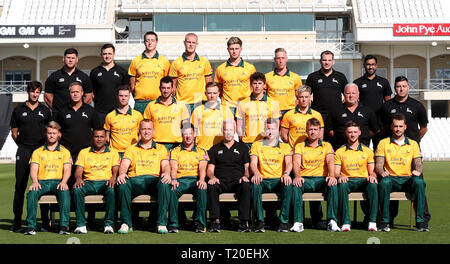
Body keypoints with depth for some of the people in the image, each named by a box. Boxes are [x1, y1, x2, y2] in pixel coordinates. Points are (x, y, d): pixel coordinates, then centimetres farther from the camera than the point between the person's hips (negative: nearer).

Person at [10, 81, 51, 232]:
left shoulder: (45, 111, 10)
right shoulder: (19, 110, 9)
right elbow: (14, 132, 12)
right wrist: (23, 145, 6)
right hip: (23, 151, 0)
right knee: (20, 187, 0)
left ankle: (45, 221, 4)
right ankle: (17, 222, 5)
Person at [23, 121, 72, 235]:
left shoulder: (64, 152, 16)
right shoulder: (37, 152, 17)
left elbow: (67, 170, 3)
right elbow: (33, 169, 4)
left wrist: (63, 182, -19)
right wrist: (35, 182, -18)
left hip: (58, 182, -1)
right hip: (42, 181, 1)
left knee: (65, 192, -35)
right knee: (32, 192, -33)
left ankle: (64, 225, -35)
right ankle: (30, 226, -29)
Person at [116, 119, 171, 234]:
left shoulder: (161, 148, 23)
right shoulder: (131, 148, 24)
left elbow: (165, 165, 8)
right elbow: (124, 164, 7)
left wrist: (166, 173, -17)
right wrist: (121, 173, -17)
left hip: (154, 180, 0)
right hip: (135, 180, 0)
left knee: (165, 184, -36)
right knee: (122, 184, -34)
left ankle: (162, 223, -31)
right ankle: (126, 223, -26)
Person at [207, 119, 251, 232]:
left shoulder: (242, 147, 21)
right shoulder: (215, 149, 21)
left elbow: (247, 167, 14)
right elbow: (210, 169, 13)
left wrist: (245, 176, -8)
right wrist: (212, 177, -10)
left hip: (237, 181, 0)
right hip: (220, 182, 0)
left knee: (246, 186, -36)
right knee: (211, 186, -35)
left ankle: (243, 222, -33)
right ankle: (215, 221, -33)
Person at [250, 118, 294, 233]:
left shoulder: (285, 146, 17)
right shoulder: (256, 145, 16)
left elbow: (289, 163, 1)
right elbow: (253, 163, 3)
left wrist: (286, 174, -23)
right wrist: (256, 173, -21)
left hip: (279, 180, 0)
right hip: (263, 180, 0)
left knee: (288, 184, -34)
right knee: (255, 184, -35)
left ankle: (284, 221, -27)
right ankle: (259, 221, -29)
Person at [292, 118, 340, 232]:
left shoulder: (327, 146, 16)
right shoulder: (299, 146, 14)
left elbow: (330, 161, -1)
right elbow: (296, 163, -3)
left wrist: (331, 175, -23)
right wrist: (297, 176, -25)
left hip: (321, 179, 0)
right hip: (305, 179, 0)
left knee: (333, 184, -33)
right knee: (295, 184, -34)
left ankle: (332, 221, -33)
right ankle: (298, 222, -34)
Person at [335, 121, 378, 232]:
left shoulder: (368, 151, 17)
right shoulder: (339, 152, 14)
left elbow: (372, 171, 12)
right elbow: (336, 172, 7)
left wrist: (372, 176, -13)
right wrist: (339, 176, -18)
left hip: (363, 180, 1)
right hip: (347, 180, -1)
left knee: (373, 184, -34)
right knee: (341, 185, -37)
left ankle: (372, 221, -32)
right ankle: (345, 222, -35)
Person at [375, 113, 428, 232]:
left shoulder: (413, 144, 16)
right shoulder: (383, 143, 12)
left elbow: (418, 163, 8)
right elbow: (378, 165, 5)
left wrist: (417, 171, -17)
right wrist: (382, 172, -19)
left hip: (408, 179, 1)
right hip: (391, 178, -1)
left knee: (419, 181, -33)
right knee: (384, 182, -37)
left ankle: (420, 221, -29)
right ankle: (385, 221, -29)